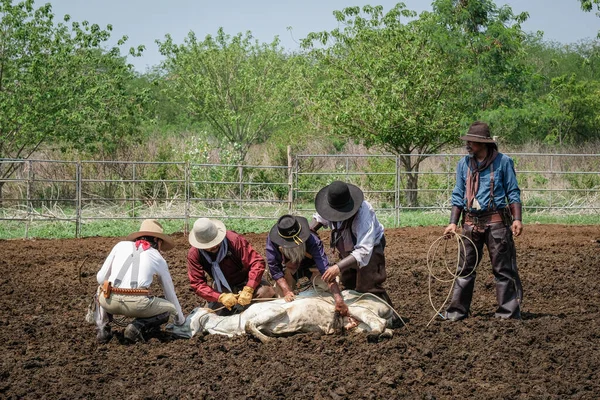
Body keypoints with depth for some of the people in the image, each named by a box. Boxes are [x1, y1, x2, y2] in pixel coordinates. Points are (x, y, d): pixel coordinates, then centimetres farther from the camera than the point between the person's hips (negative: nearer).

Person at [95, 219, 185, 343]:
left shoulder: (121, 245, 20)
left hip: (109, 301, 3)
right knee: (170, 309, 23)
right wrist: (180, 320, 43)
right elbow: (170, 292, 28)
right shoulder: (158, 258, 18)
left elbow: (101, 277, 18)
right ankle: (138, 327, -2)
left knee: (101, 288, 39)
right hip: (137, 304, -3)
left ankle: (102, 326, 16)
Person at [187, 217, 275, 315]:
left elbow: (257, 262, -30)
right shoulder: (194, 254, -21)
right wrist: (221, 297, -37)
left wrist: (248, 290, -41)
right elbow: (197, 284, -22)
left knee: (267, 293, -29)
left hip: (245, 281, -2)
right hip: (222, 287, 3)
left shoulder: (234, 240, -29)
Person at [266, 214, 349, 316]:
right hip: (287, 267, 1)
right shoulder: (272, 242, -35)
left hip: (310, 265, -1)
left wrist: (338, 299, -58)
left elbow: (325, 270, -48)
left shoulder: (312, 241, -40)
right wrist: (286, 291, -47)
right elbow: (275, 271, -31)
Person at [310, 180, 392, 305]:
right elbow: (320, 217, 8)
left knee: (368, 288, -15)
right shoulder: (333, 207, -20)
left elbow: (363, 251, -49)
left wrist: (339, 267, -59)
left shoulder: (363, 214, -42)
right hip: (347, 252, 7)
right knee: (348, 286, 17)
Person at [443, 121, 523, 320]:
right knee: (465, 268, 7)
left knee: (503, 267, 0)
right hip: (471, 222, 4)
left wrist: (517, 219, -10)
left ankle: (508, 310, 6)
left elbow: (513, 192, 0)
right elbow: (458, 197, 13)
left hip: (496, 221, -4)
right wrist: (453, 223, 5)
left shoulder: (503, 162, -2)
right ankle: (457, 310, 13)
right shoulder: (464, 164, 9)